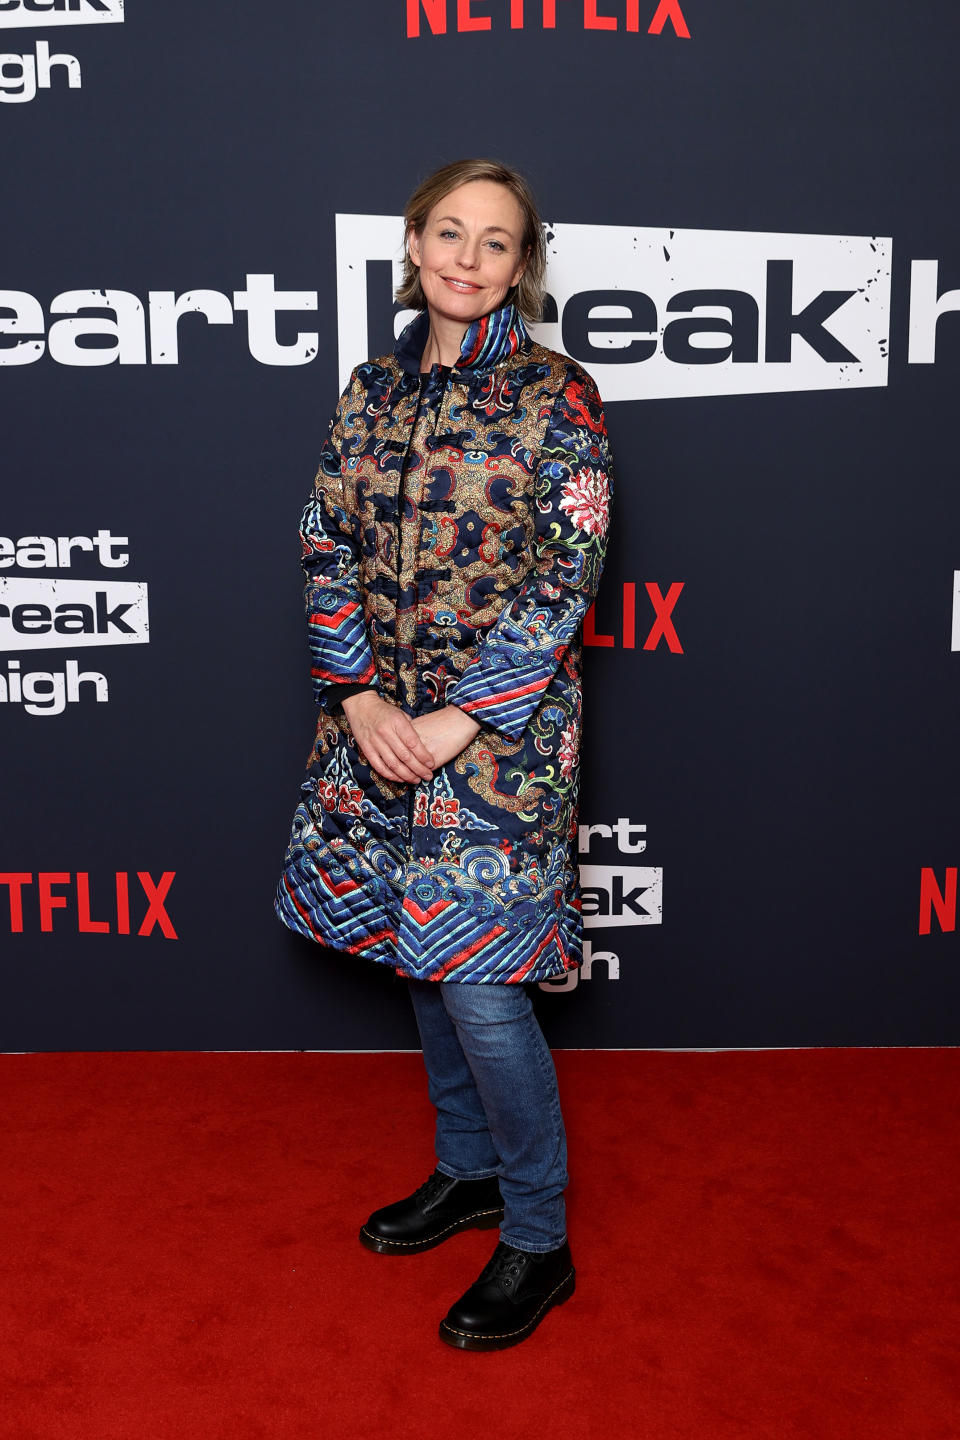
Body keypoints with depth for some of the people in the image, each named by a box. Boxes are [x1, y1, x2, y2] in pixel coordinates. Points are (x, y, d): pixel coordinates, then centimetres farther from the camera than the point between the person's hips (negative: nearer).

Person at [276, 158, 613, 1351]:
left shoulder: (555, 397, -7)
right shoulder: (374, 389, 8)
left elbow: (565, 580, -12)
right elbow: (327, 549, 7)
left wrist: (458, 722, -16)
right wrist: (360, 697, -6)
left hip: (500, 731, -5)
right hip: (381, 725, 6)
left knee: (476, 978, -5)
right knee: (423, 952, 16)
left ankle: (538, 1240, 15)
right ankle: (468, 1168, 37)